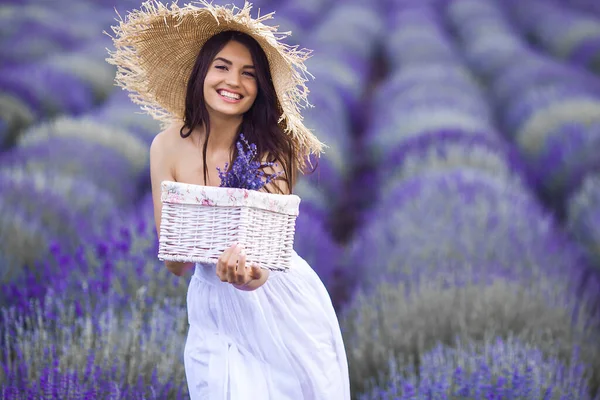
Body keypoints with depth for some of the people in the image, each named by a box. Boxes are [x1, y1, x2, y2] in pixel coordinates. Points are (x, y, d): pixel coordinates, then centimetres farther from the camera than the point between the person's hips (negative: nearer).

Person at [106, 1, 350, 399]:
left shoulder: (272, 146, -15)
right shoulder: (170, 147, -12)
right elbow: (174, 264, -10)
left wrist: (255, 272, -46)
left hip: (282, 304, -1)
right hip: (214, 307, 1)